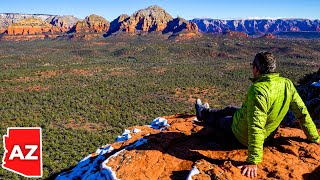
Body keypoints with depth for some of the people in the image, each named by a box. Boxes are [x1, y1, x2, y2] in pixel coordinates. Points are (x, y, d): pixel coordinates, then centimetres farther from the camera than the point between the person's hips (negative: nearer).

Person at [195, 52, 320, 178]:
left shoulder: (258, 90, -39)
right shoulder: (287, 84, -16)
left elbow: (256, 127, -42)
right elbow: (302, 112, -10)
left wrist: (253, 161, -40)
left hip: (242, 136, -7)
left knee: (219, 120, 25)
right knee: (230, 109, 30)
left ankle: (204, 115, 59)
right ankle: (205, 112, 59)